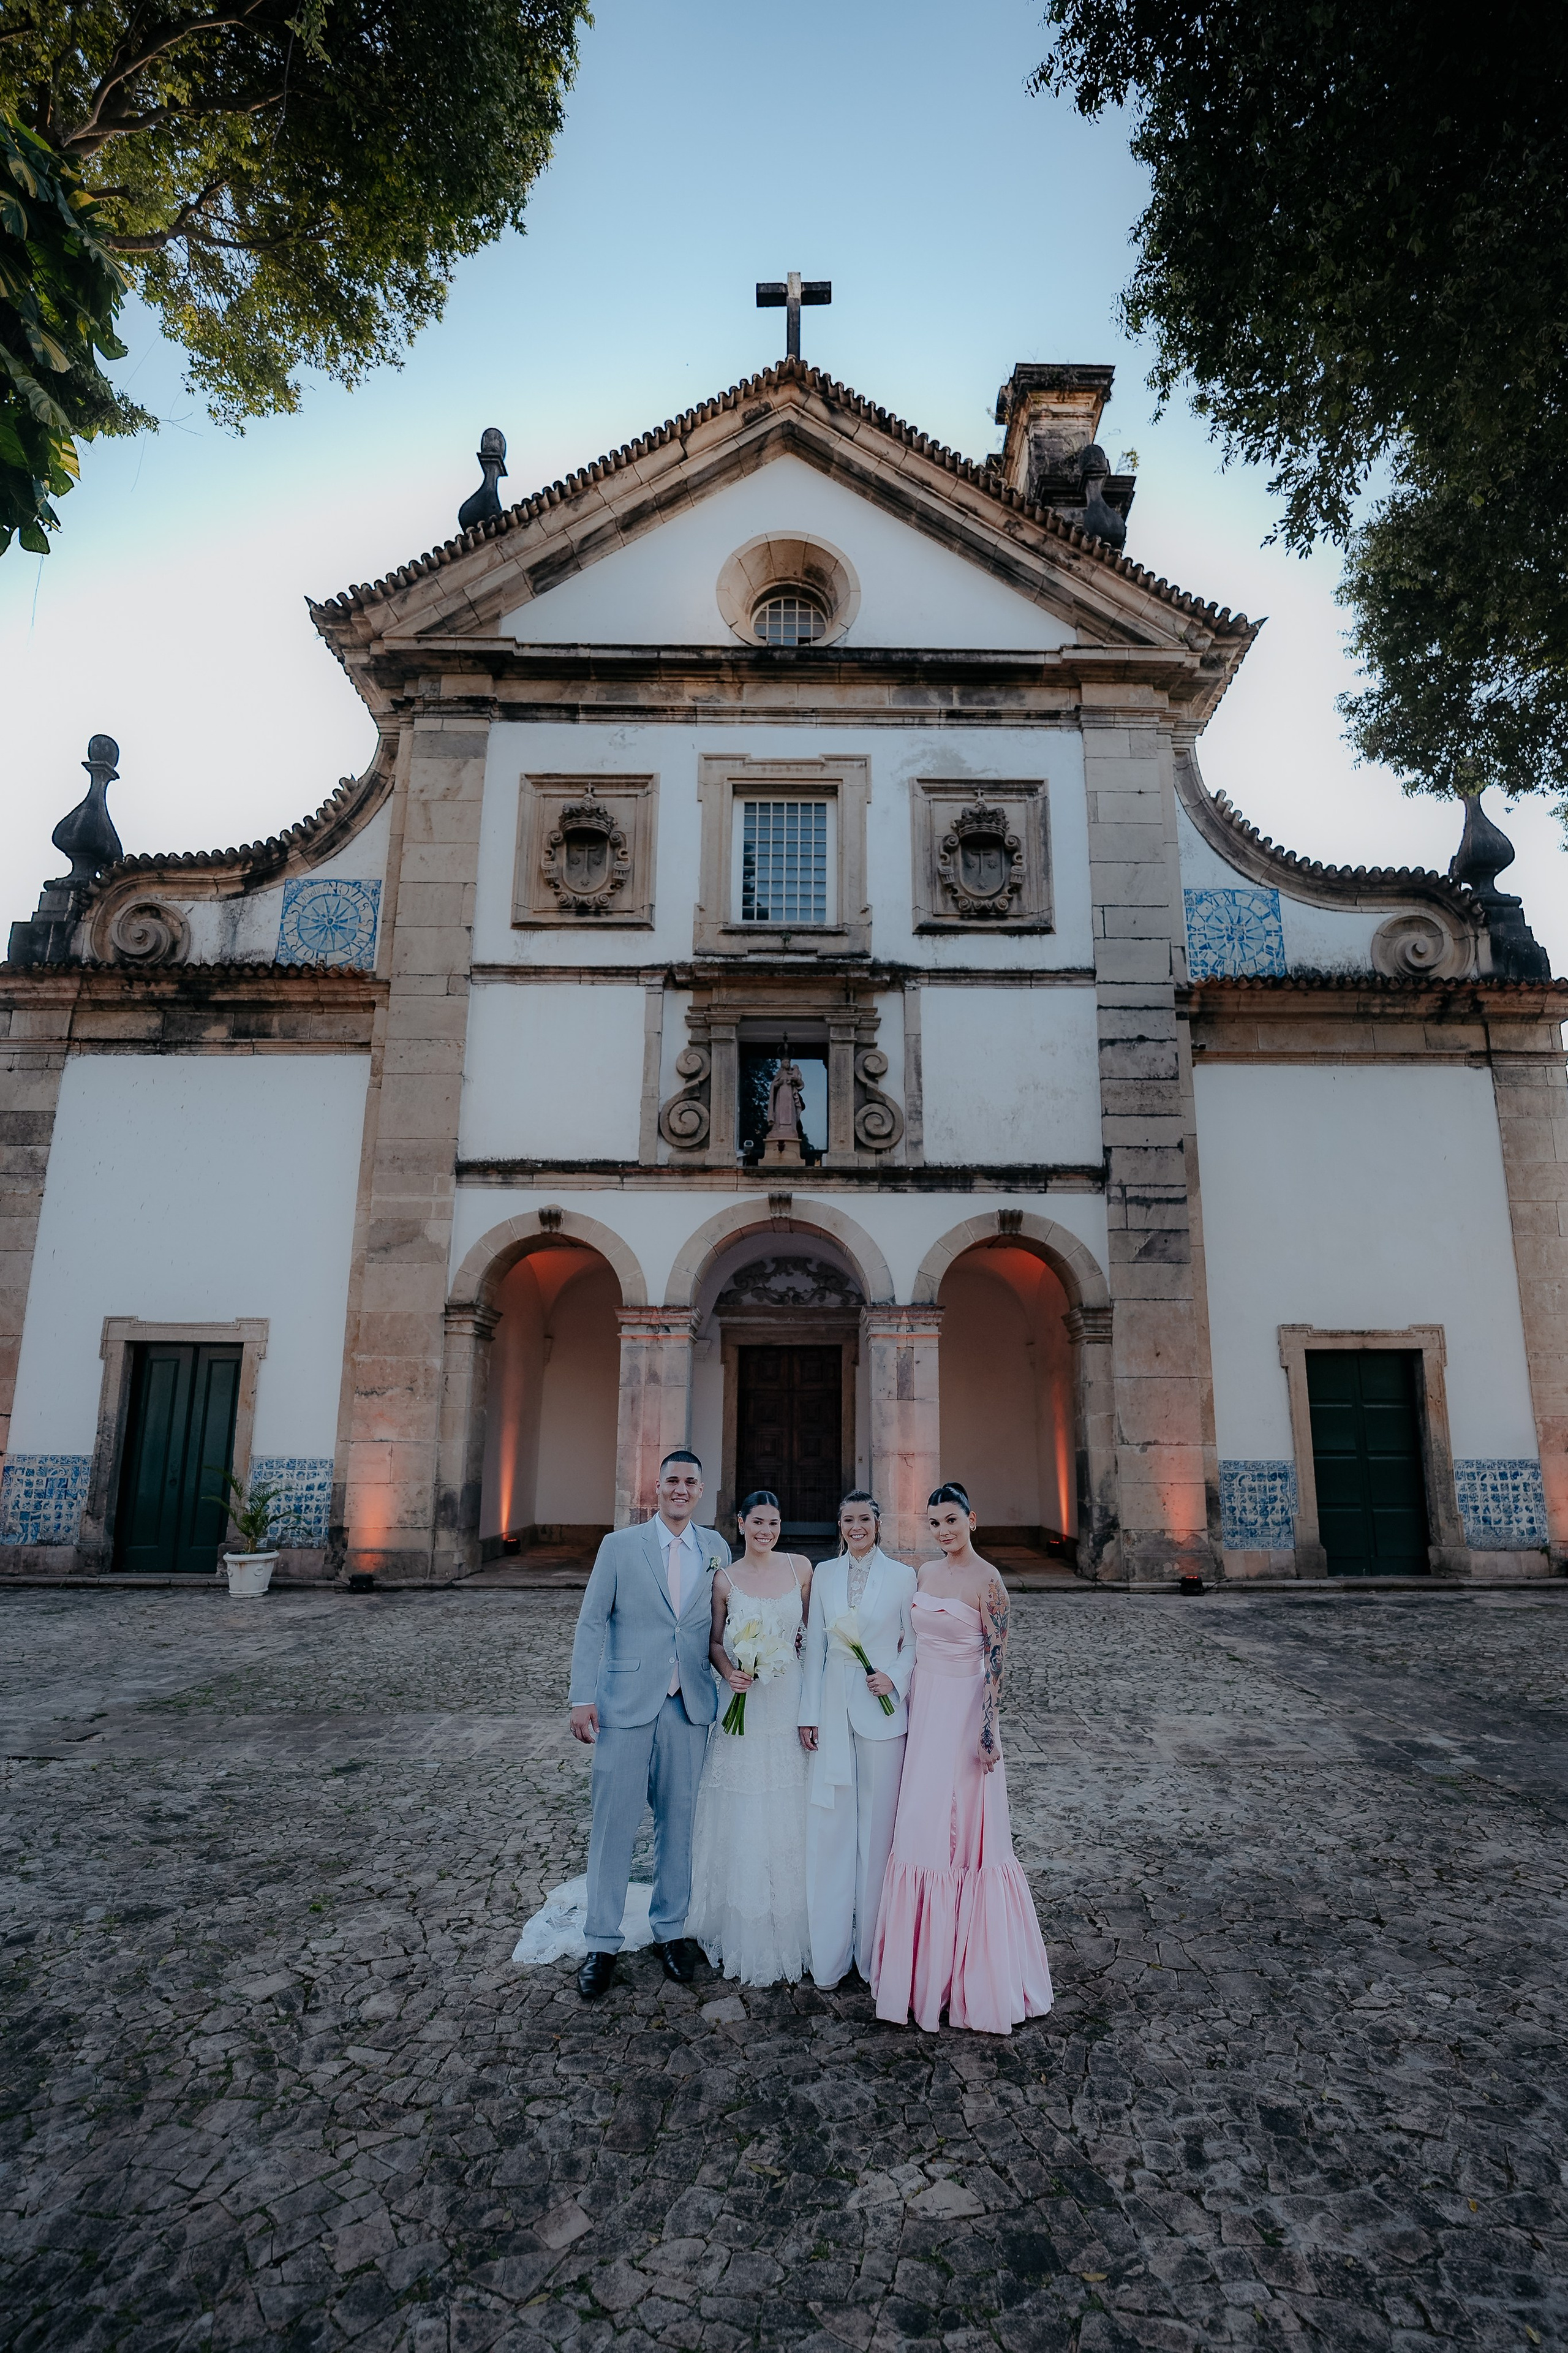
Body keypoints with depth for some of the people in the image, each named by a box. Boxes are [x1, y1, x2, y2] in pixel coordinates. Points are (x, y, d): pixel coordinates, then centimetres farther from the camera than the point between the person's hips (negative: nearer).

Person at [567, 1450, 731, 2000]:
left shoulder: (716, 1548, 5)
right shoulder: (620, 1545, -3)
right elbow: (591, 1623, -2)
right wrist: (582, 1697, -8)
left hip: (690, 1706, 2)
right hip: (627, 1702, -2)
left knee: (679, 1821, 11)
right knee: (613, 1822, 4)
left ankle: (671, 1929, 29)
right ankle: (602, 1943, 19)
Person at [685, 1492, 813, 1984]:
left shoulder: (801, 1568, -1)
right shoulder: (725, 1580, -4)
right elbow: (714, 1642, 4)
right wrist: (728, 1671, -15)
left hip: (792, 1701, 1)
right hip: (744, 1704, -1)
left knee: (790, 1817, 9)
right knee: (743, 1817, 5)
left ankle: (790, 1931, 26)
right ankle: (745, 1932, 21)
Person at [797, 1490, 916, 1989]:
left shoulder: (902, 1576, -2)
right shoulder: (824, 1574, 5)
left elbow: (914, 1642, 4)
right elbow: (814, 1646, 7)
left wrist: (895, 1679, -14)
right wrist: (808, 1713, 4)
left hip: (881, 1710, -2)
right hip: (833, 1709, 2)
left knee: (877, 1824, 6)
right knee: (830, 1825, 6)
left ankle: (873, 1947, 22)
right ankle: (829, 1950, 20)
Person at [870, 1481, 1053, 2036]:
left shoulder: (987, 1582, -14)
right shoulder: (926, 1574, 7)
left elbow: (997, 1658, -15)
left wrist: (988, 1727, -17)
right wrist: (909, 1700, 15)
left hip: (963, 1709, -7)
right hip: (923, 1705, 7)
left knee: (964, 1830, 2)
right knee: (922, 1828, 13)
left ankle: (975, 1966, 17)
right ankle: (928, 1960, 27)